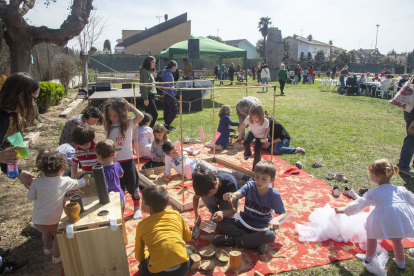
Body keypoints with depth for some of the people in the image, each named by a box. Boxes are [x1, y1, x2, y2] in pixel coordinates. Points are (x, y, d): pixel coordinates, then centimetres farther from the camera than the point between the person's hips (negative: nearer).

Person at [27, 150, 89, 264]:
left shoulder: (37, 182, -10)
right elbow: (78, 183, 6)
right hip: (54, 220, -2)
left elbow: (30, 197, 2)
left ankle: (48, 248, 54)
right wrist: (85, 179, 27)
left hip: (37, 221, 3)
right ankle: (56, 256, 38)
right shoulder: (64, 181, -11)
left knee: (46, 232, 32)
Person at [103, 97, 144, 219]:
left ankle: (137, 208, 27)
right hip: (114, 162, 3)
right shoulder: (108, 127, 3)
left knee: (133, 185, 10)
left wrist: (130, 106, -14)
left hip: (128, 160, -3)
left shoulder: (128, 124, -8)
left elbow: (140, 116, -26)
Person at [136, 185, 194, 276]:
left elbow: (139, 256, 12)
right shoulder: (176, 215, 5)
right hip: (183, 268, 3)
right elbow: (188, 237, 20)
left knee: (143, 265, 30)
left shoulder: (142, 225, 3)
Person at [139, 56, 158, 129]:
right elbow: (144, 86, -18)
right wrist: (145, 98, -21)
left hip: (151, 95, 10)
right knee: (155, 114, -10)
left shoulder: (149, 71, 17)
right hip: (148, 95, -10)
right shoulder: (144, 71, -13)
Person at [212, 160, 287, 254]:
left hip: (263, 225, -2)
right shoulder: (250, 186, -10)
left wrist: (276, 219, -29)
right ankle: (257, 242, -21)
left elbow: (283, 214, -6)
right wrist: (232, 196, -54)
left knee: (271, 235, -36)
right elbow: (238, 193, -29)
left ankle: (233, 241, -22)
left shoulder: (274, 195, -13)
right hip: (245, 221, 2)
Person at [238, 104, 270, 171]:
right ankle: (248, 154, 22)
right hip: (252, 133, 2)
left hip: (260, 136, -2)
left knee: (257, 151, -8)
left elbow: (267, 129, -14)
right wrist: (240, 134, -2)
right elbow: (243, 125, -13)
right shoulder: (248, 119, -35)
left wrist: (265, 136, -29)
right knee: (245, 143, -18)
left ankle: (255, 168, 12)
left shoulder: (265, 121, -37)